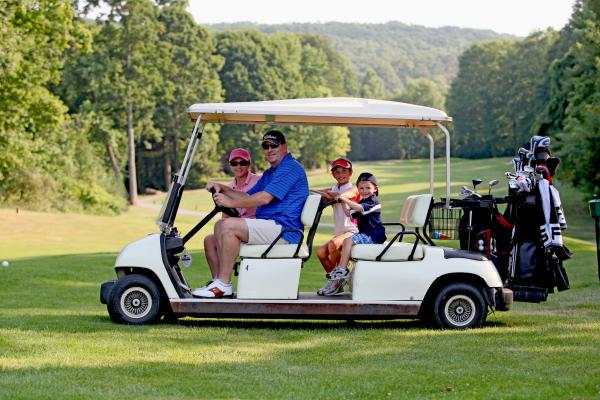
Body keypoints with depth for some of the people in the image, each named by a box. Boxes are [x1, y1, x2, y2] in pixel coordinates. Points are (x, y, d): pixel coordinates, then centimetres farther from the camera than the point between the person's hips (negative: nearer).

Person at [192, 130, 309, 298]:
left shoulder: (290, 168, -10)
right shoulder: (269, 173, 26)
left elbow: (265, 198, -20)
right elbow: (248, 197, 24)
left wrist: (231, 202, -14)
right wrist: (222, 188, 9)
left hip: (283, 229, -11)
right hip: (268, 226, 11)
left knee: (229, 226, -23)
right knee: (220, 225, 4)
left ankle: (223, 285, -21)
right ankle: (219, 280, -6)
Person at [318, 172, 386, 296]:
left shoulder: (373, 202, -9)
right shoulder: (362, 202, 21)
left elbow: (359, 208, -26)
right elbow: (349, 213, 16)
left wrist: (345, 199, -26)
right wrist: (343, 203, 2)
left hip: (373, 235, -10)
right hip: (365, 234, 10)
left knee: (349, 241, -24)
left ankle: (341, 270, -21)